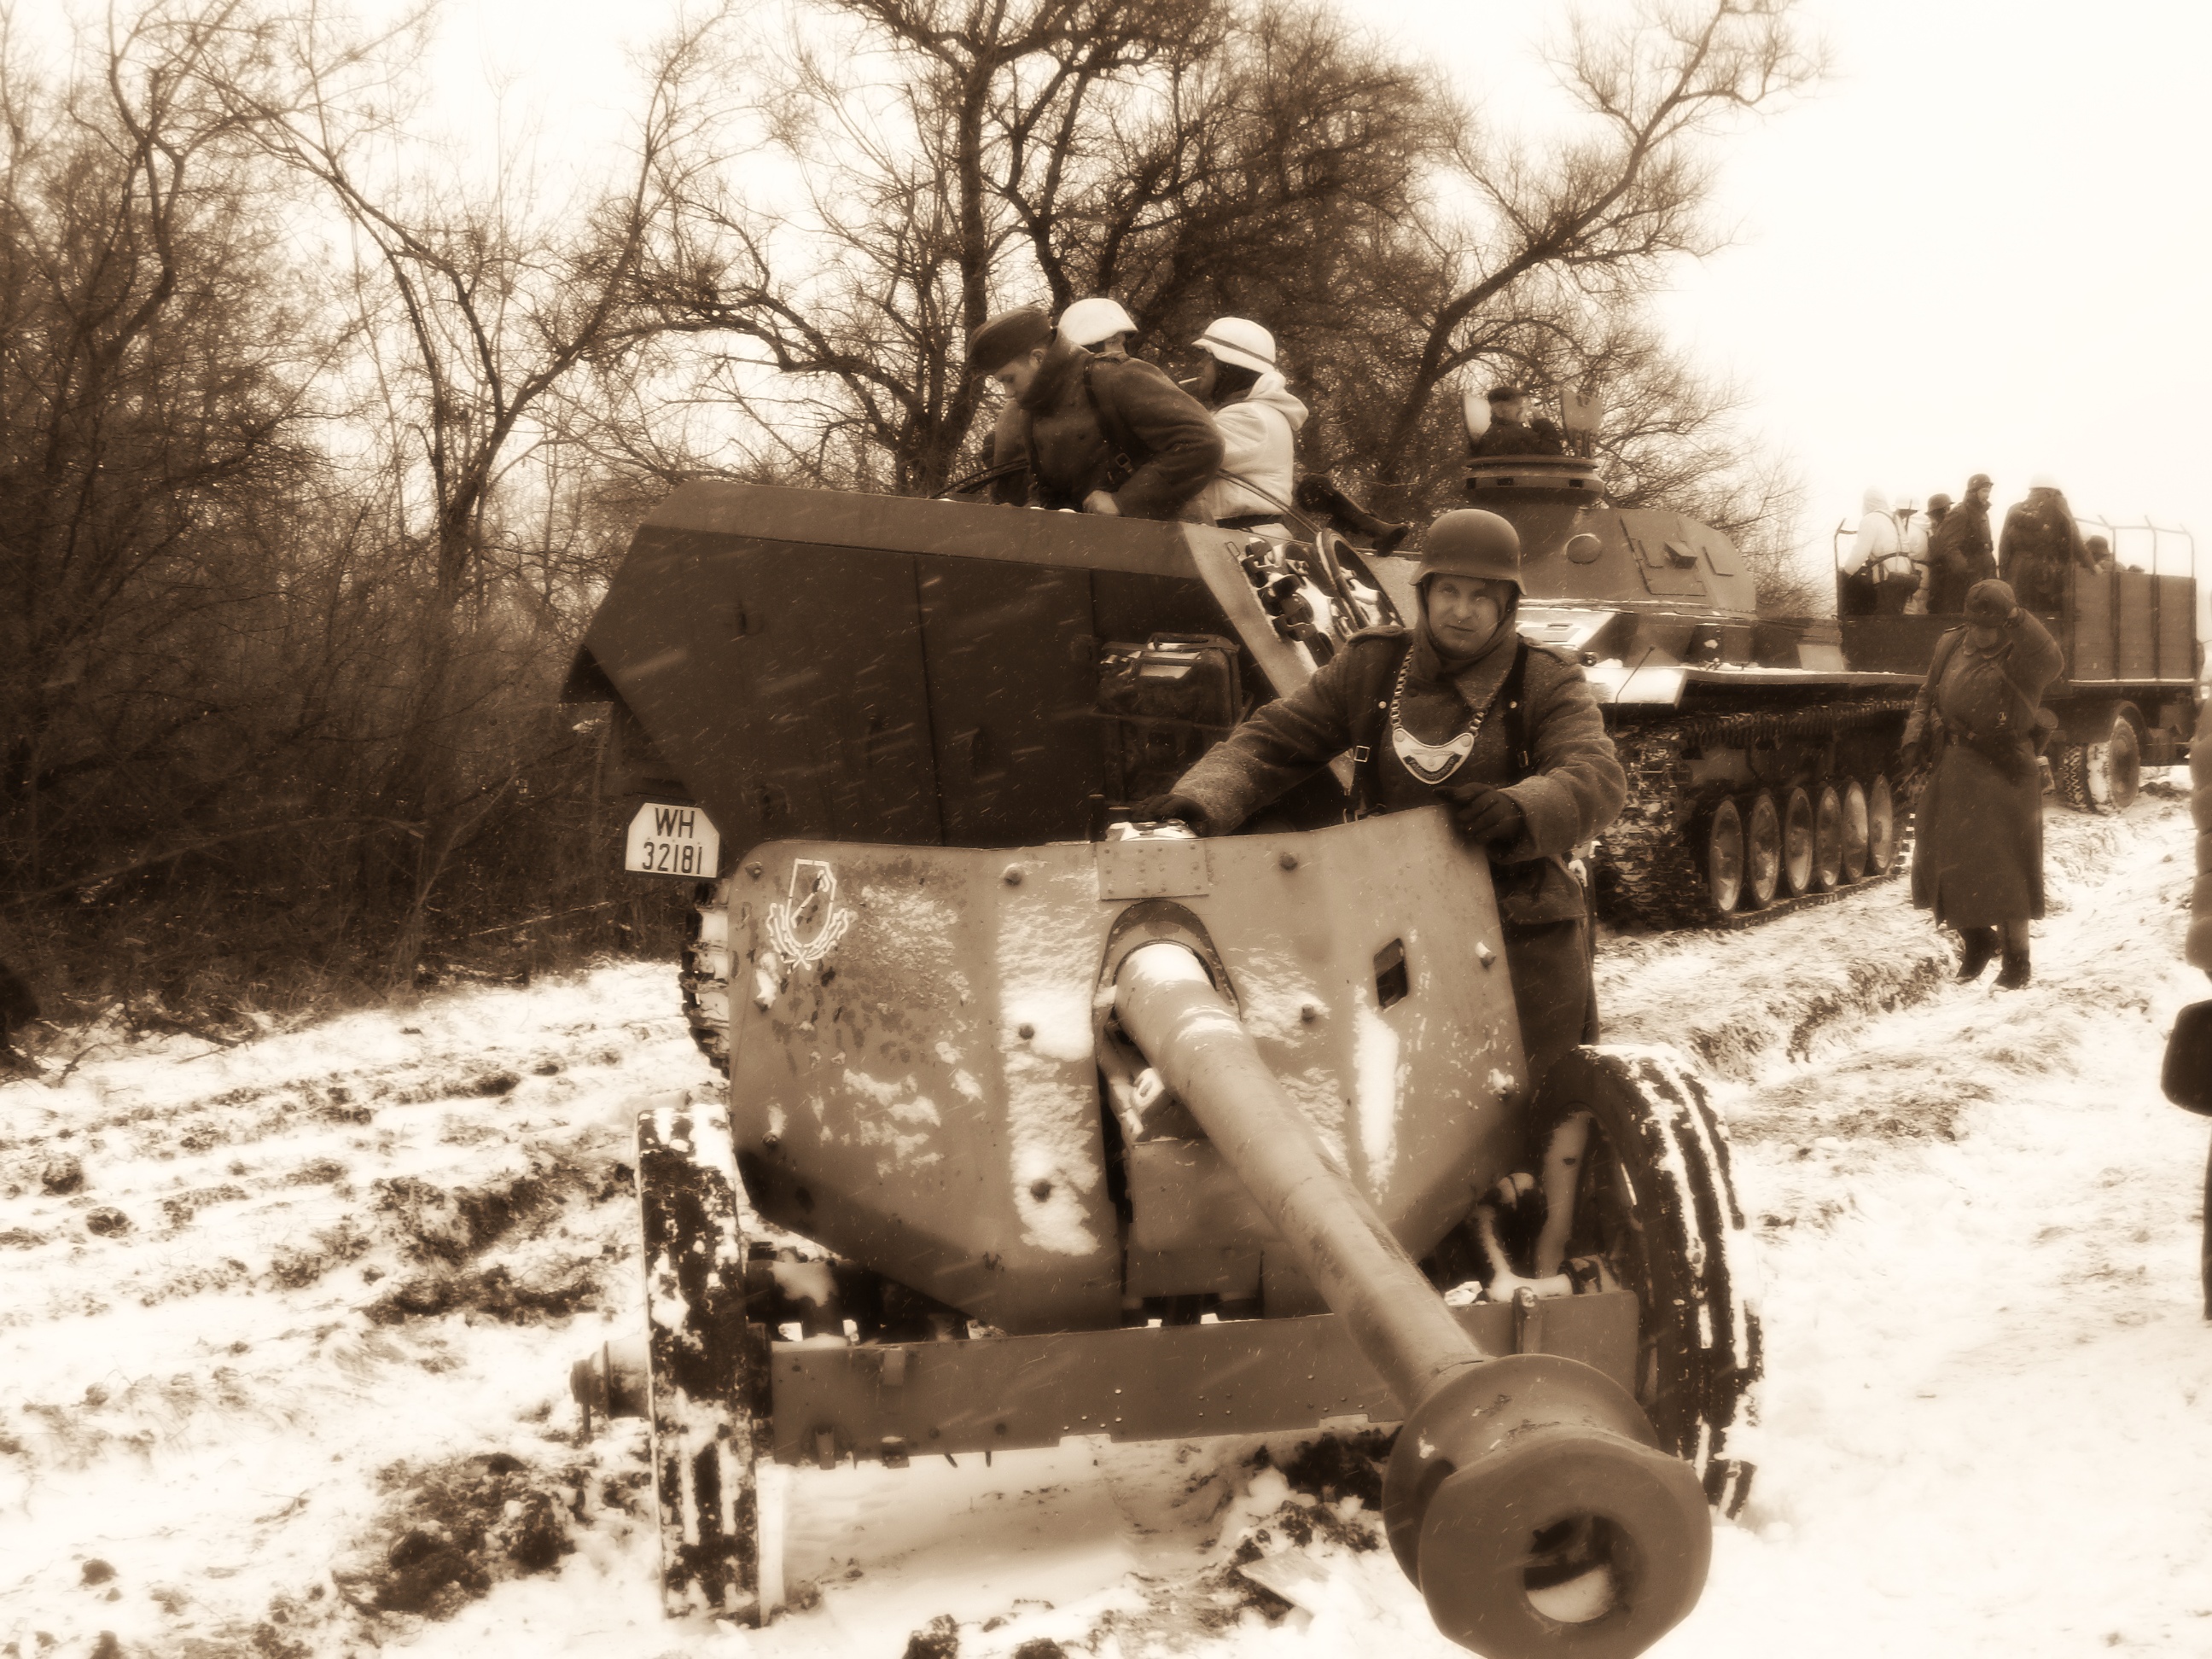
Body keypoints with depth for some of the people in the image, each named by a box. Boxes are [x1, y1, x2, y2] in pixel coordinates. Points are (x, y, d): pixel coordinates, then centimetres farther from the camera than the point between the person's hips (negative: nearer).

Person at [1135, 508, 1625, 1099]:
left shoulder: (1548, 682, -1)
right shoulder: (1371, 668, 6)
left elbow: (1598, 780, -16)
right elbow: (1269, 741, 6)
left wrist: (1521, 810, -39)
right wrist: (1202, 800, -14)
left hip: (1522, 944, -2)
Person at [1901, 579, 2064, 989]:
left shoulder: (2023, 653, -11)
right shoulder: (1951, 647, 5)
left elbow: (2050, 661, -35)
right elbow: (1927, 697, 17)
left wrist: (2014, 616, -41)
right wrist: (1916, 738, 2)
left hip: (2004, 776, -5)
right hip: (1953, 775, 5)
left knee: (2007, 872, 1)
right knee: (1942, 864, 10)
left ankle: (2017, 957, 17)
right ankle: (1976, 939, 32)